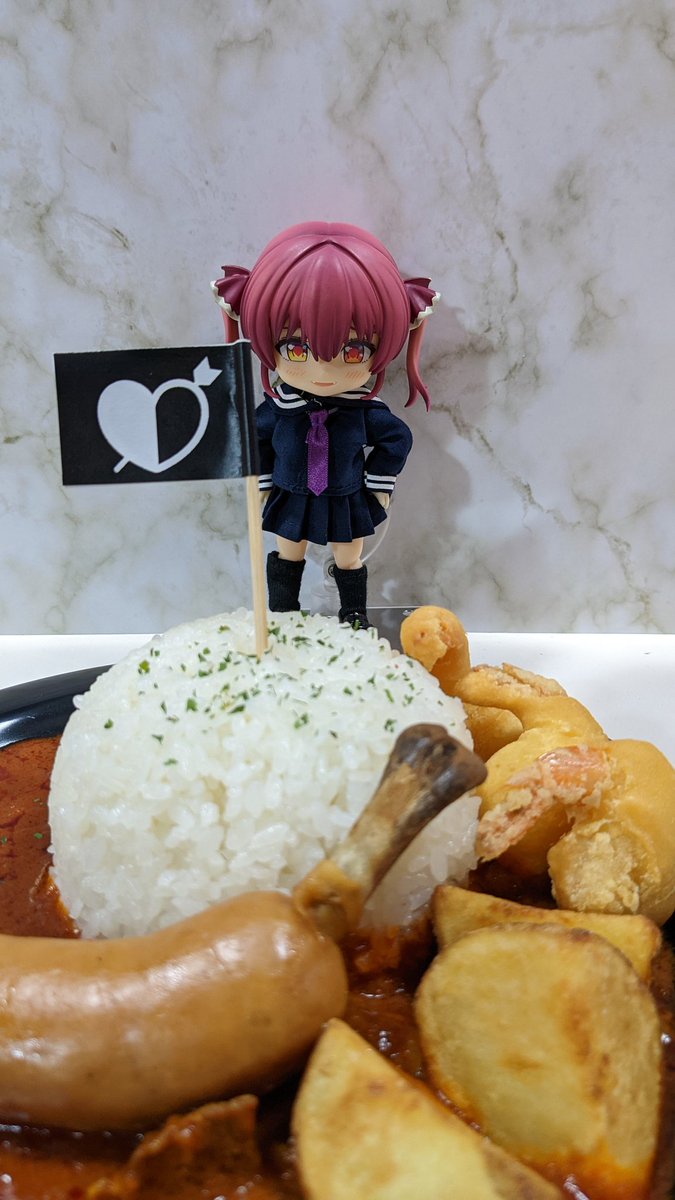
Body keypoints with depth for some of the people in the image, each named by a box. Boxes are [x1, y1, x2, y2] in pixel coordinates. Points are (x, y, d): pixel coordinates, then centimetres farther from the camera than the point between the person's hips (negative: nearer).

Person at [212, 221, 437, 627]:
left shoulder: (367, 411, -21)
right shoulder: (277, 409, -20)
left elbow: (398, 438, -6)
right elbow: (254, 440, -3)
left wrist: (379, 485, -4)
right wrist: (263, 484, 0)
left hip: (349, 502, -1)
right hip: (291, 500, 1)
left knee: (350, 562, 18)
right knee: (287, 557, 21)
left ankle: (355, 619, 38)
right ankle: (281, 618, 41)